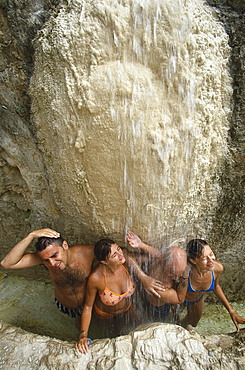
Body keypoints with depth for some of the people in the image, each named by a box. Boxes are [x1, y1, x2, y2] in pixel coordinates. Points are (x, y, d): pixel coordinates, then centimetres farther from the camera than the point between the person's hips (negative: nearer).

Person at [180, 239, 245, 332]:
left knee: (193, 323, 34)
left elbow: (216, 286, -8)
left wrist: (231, 311, -5)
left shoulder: (218, 268, -31)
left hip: (199, 299, 4)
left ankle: (184, 323, 68)